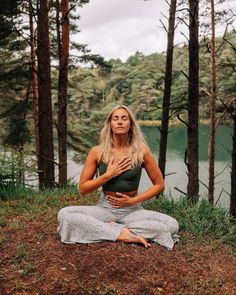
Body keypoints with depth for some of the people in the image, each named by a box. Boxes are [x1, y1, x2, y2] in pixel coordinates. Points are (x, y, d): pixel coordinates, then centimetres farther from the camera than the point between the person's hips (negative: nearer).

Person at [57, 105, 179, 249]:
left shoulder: (141, 151, -7)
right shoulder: (97, 152, -5)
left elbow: (159, 185, 2)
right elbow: (82, 188, -1)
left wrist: (134, 201, -9)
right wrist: (108, 175, -15)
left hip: (133, 210, 0)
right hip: (104, 208, 1)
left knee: (172, 225, -24)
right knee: (64, 214, -23)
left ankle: (111, 228, -14)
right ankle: (123, 233, -20)